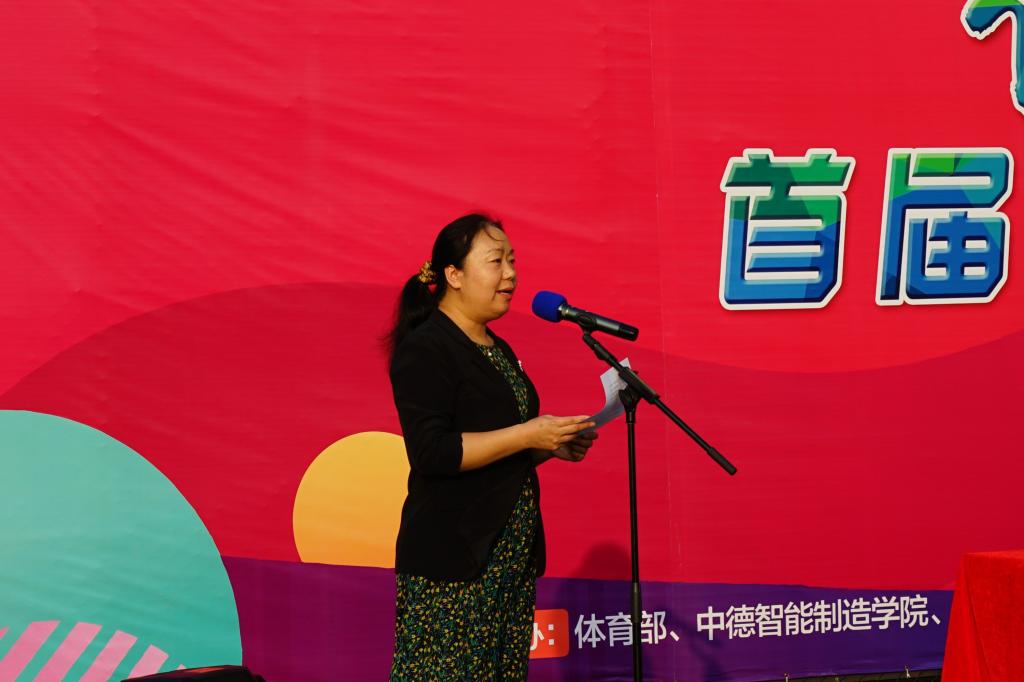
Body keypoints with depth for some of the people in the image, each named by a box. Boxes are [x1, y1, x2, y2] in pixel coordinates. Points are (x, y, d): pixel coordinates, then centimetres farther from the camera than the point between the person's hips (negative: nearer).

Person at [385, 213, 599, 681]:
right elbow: (431, 452, -20)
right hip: (451, 557, -8)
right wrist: (527, 436, -18)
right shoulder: (424, 349, -9)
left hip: (512, 553, 8)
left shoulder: (498, 351, 17)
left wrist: (553, 445, 8)